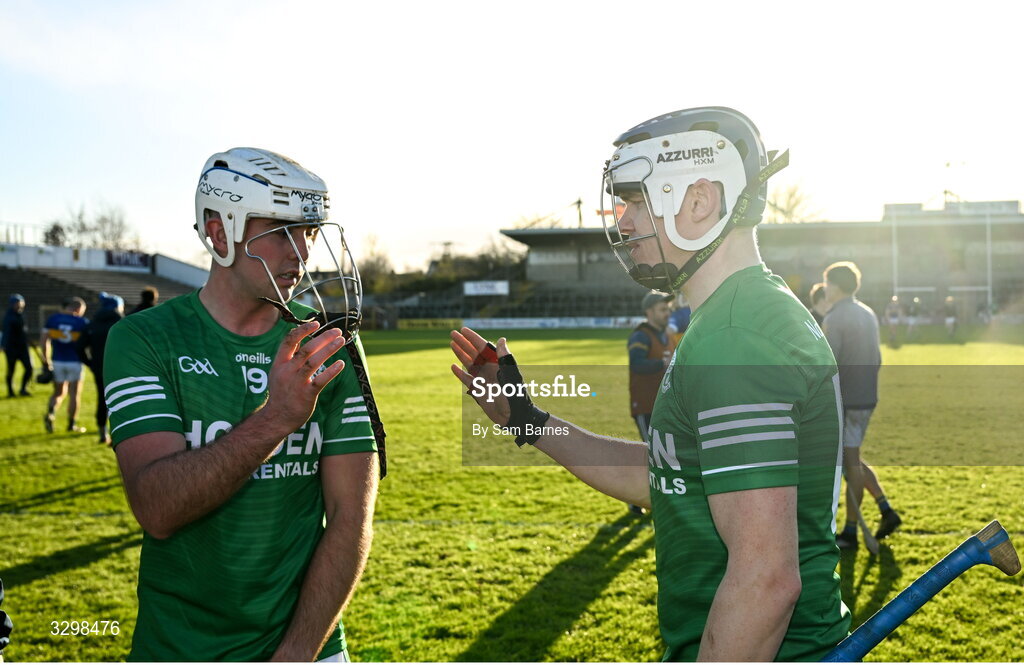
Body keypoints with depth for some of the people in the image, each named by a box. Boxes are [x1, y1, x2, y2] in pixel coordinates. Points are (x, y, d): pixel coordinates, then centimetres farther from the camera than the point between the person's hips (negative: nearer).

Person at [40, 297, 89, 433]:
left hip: (57, 362, 3)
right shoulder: (82, 322, -7)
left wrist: (45, 360, 11)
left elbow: (43, 340, 2)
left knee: (58, 392, 17)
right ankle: (72, 424, 12)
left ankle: (50, 414, -7)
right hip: (74, 362, -3)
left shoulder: (52, 319, 2)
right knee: (74, 394, 8)